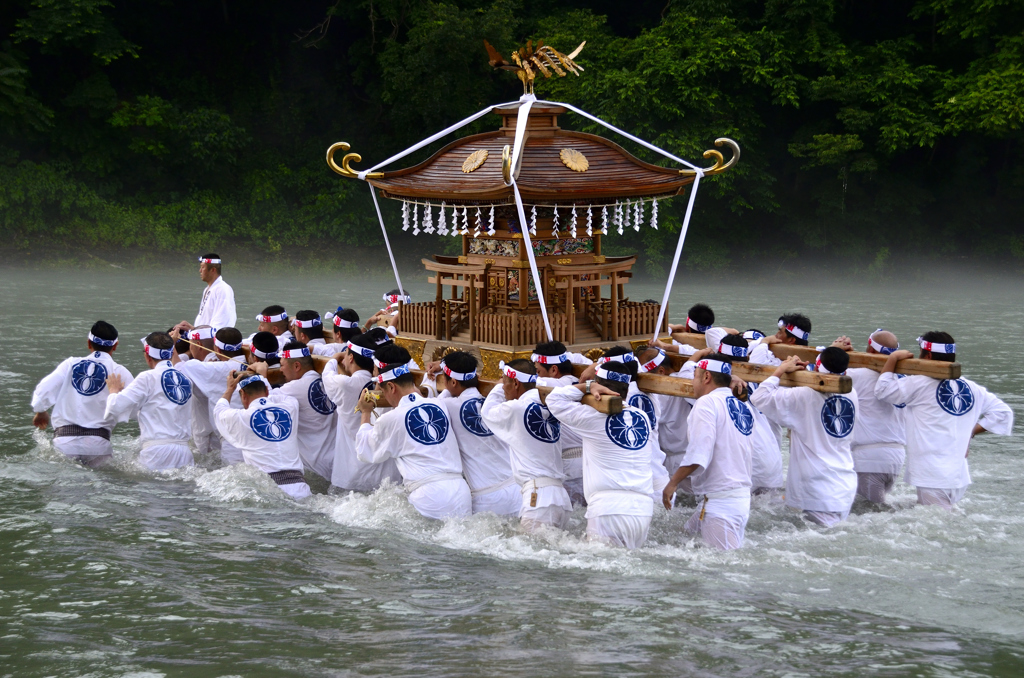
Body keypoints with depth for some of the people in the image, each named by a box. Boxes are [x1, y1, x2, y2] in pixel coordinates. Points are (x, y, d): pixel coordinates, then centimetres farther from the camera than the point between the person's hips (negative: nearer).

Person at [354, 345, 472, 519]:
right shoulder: (439, 406, 11)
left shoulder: (391, 420, -2)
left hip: (429, 498, -5)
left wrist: (365, 413, 27)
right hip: (461, 491, 5)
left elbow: (365, 453, 16)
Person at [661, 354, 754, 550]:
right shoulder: (744, 409, 15)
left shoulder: (708, 402, -9)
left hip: (720, 502, -9)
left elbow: (698, 454, -16)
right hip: (742, 496, 9)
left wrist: (673, 482, -10)